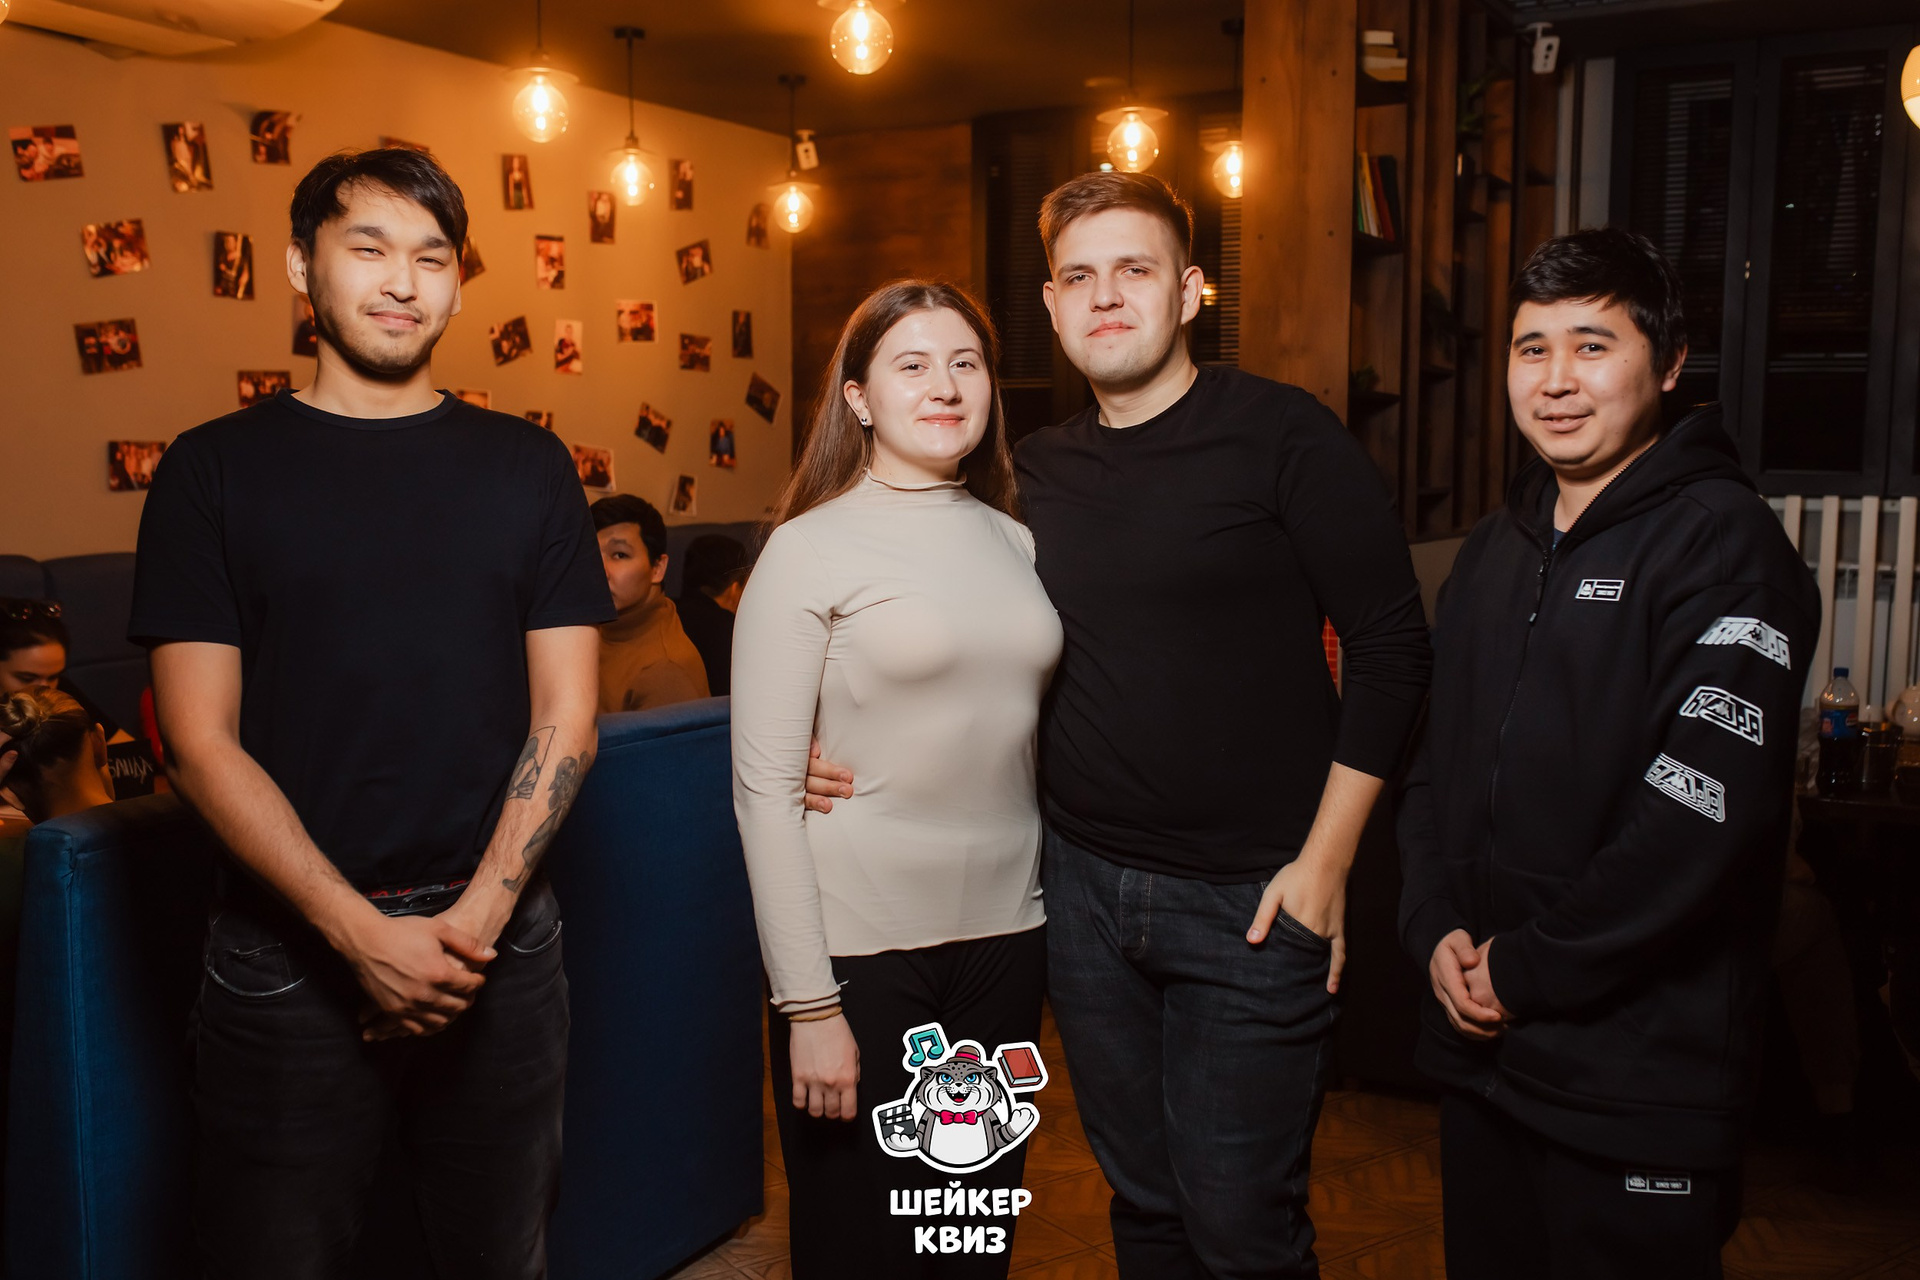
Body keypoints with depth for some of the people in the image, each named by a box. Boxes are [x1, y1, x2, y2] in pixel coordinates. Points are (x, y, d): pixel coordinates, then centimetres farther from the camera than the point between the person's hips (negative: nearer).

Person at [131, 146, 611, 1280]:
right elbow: (203, 742, -5)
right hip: (290, 953, -1)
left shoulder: (527, 465, 4)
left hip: (497, 944, 2)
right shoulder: (217, 469, 0)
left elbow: (566, 719, 0)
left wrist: (473, 921, -11)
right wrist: (364, 933, -14)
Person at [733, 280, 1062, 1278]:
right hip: (859, 952, -4)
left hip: (1003, 937, 5)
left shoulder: (1015, 542, 8)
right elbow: (763, 786, -11)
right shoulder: (810, 550, -7)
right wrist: (807, 1002, -14)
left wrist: (1064, 923, 9)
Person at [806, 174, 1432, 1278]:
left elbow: (1392, 645, -8)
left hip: (1250, 897, -4)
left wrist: (1325, 860, -11)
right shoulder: (1038, 471, 7)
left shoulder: (1280, 433, -8)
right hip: (1086, 886, 5)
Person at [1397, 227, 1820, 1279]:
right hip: (1476, 1050, 7)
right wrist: (1437, 928, -2)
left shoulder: (1722, 539, -11)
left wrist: (1525, 969, -15)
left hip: (1642, 1078, -6)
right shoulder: (1497, 549, 12)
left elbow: (1703, 808, -21)